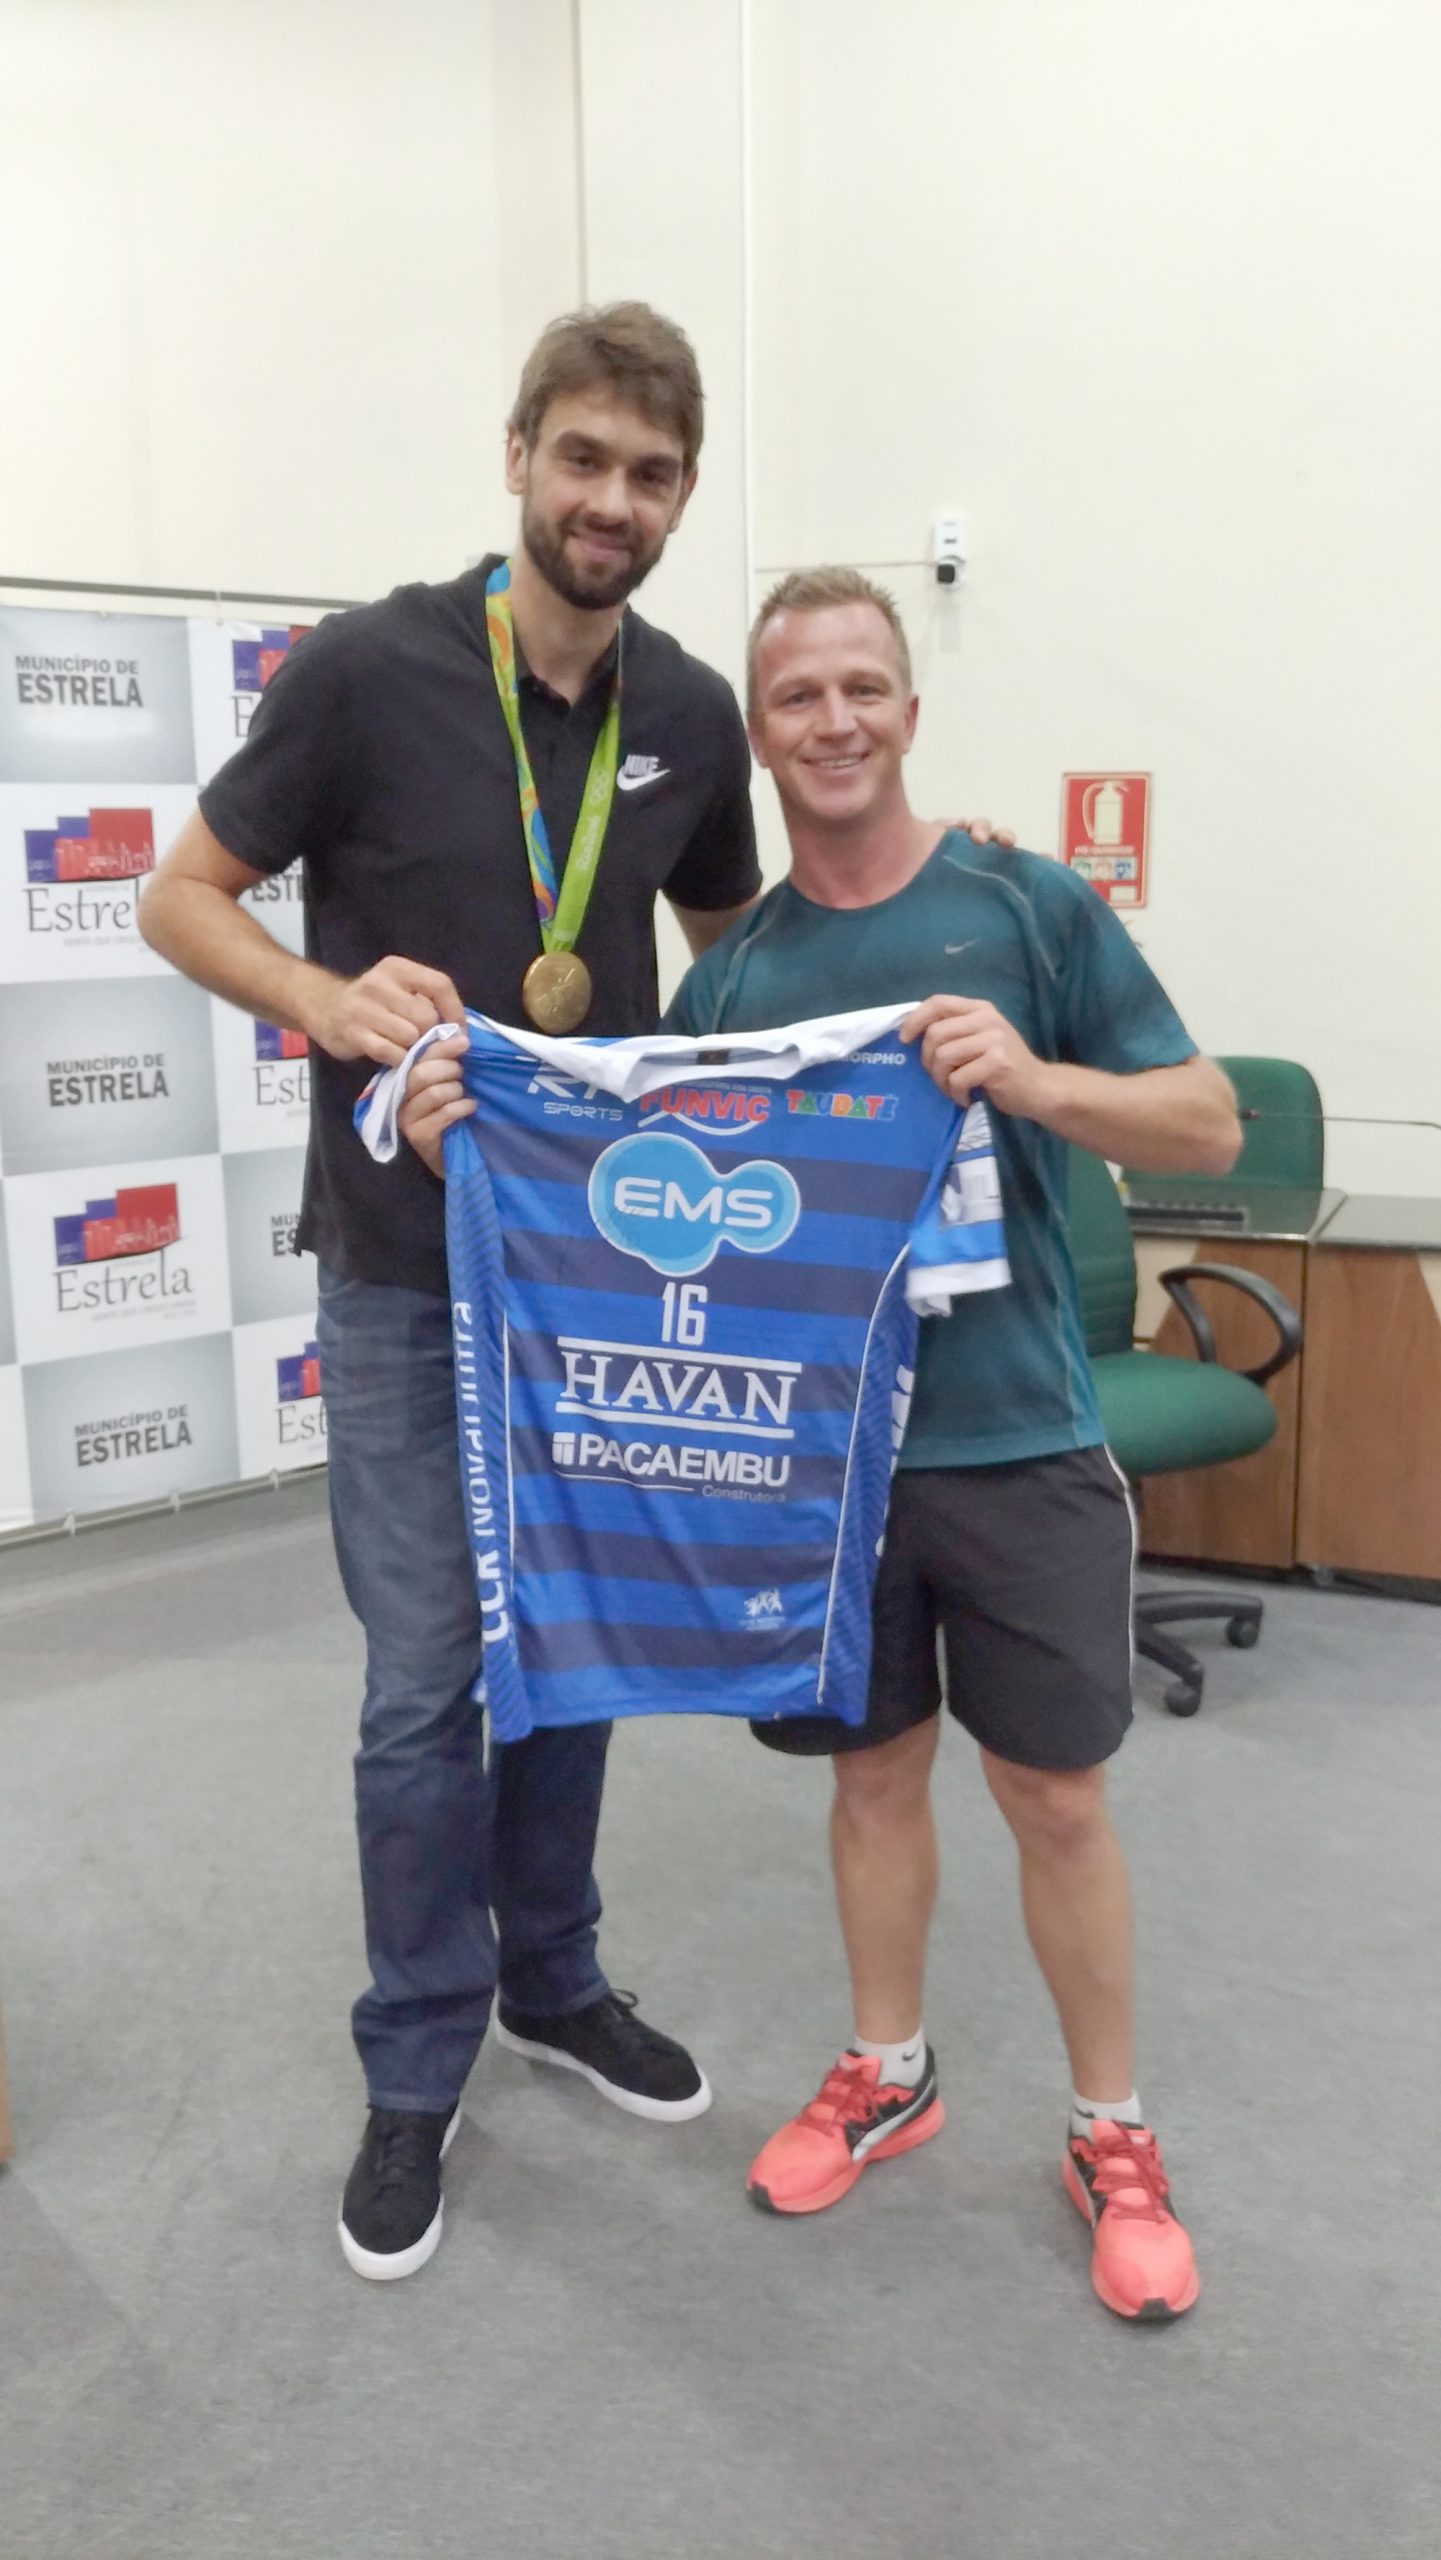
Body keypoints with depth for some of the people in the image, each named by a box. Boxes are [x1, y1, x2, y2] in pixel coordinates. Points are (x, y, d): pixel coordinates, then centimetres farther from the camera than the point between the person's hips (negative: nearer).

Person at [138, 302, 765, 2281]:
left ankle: (552, 1978, 36)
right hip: (408, 1262, -4)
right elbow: (184, 896, -4)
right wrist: (327, 998, -22)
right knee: (427, 1679, 2)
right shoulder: (367, 673, -11)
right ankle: (421, 2064, 22)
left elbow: (737, 946, 18)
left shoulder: (691, 715, 2)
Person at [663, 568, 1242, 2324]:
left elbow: (1209, 1128, -5)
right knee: (876, 1769, 16)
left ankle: (1111, 2136, 26)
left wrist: (1035, 1079, -24)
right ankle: (886, 2075, 37)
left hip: (1016, 1438, -2)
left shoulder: (1027, 906, -4)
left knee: (1055, 1796, 6)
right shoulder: (731, 969, 4)